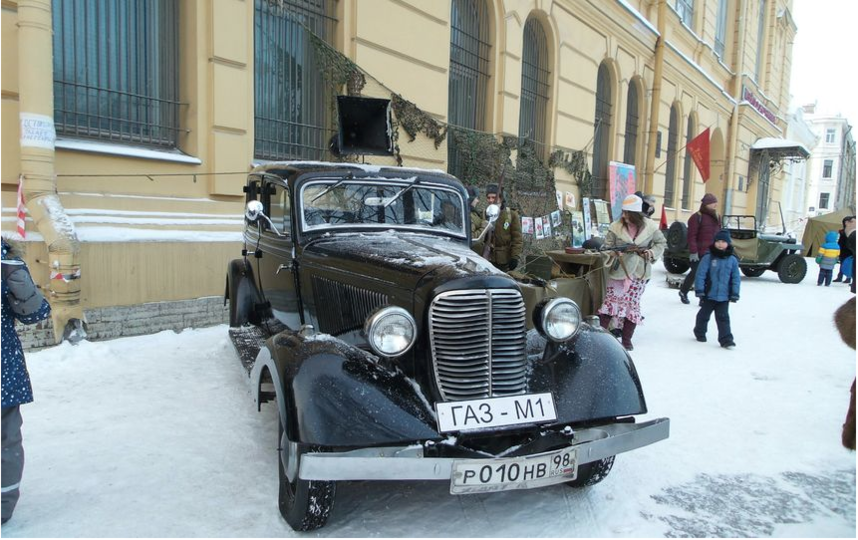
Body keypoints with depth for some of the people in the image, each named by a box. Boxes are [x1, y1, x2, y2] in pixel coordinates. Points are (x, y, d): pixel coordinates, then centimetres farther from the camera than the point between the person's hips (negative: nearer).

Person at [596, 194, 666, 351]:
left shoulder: (650, 227, -3)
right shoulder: (616, 227, -6)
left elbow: (660, 243, 10)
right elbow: (607, 247, -5)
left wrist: (652, 253, -8)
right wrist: (613, 253, -26)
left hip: (639, 274, 1)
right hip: (618, 272, -1)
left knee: (633, 305, 8)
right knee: (610, 301, -3)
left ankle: (626, 338, 20)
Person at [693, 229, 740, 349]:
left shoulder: (732, 260, 0)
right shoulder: (708, 258, -8)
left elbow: (736, 278, 4)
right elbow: (700, 274, -9)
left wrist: (735, 293, 0)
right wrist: (699, 290, -13)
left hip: (724, 296, 1)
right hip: (708, 294, -1)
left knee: (723, 318, 3)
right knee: (704, 315, 15)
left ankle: (726, 339, 5)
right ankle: (700, 333, 34)